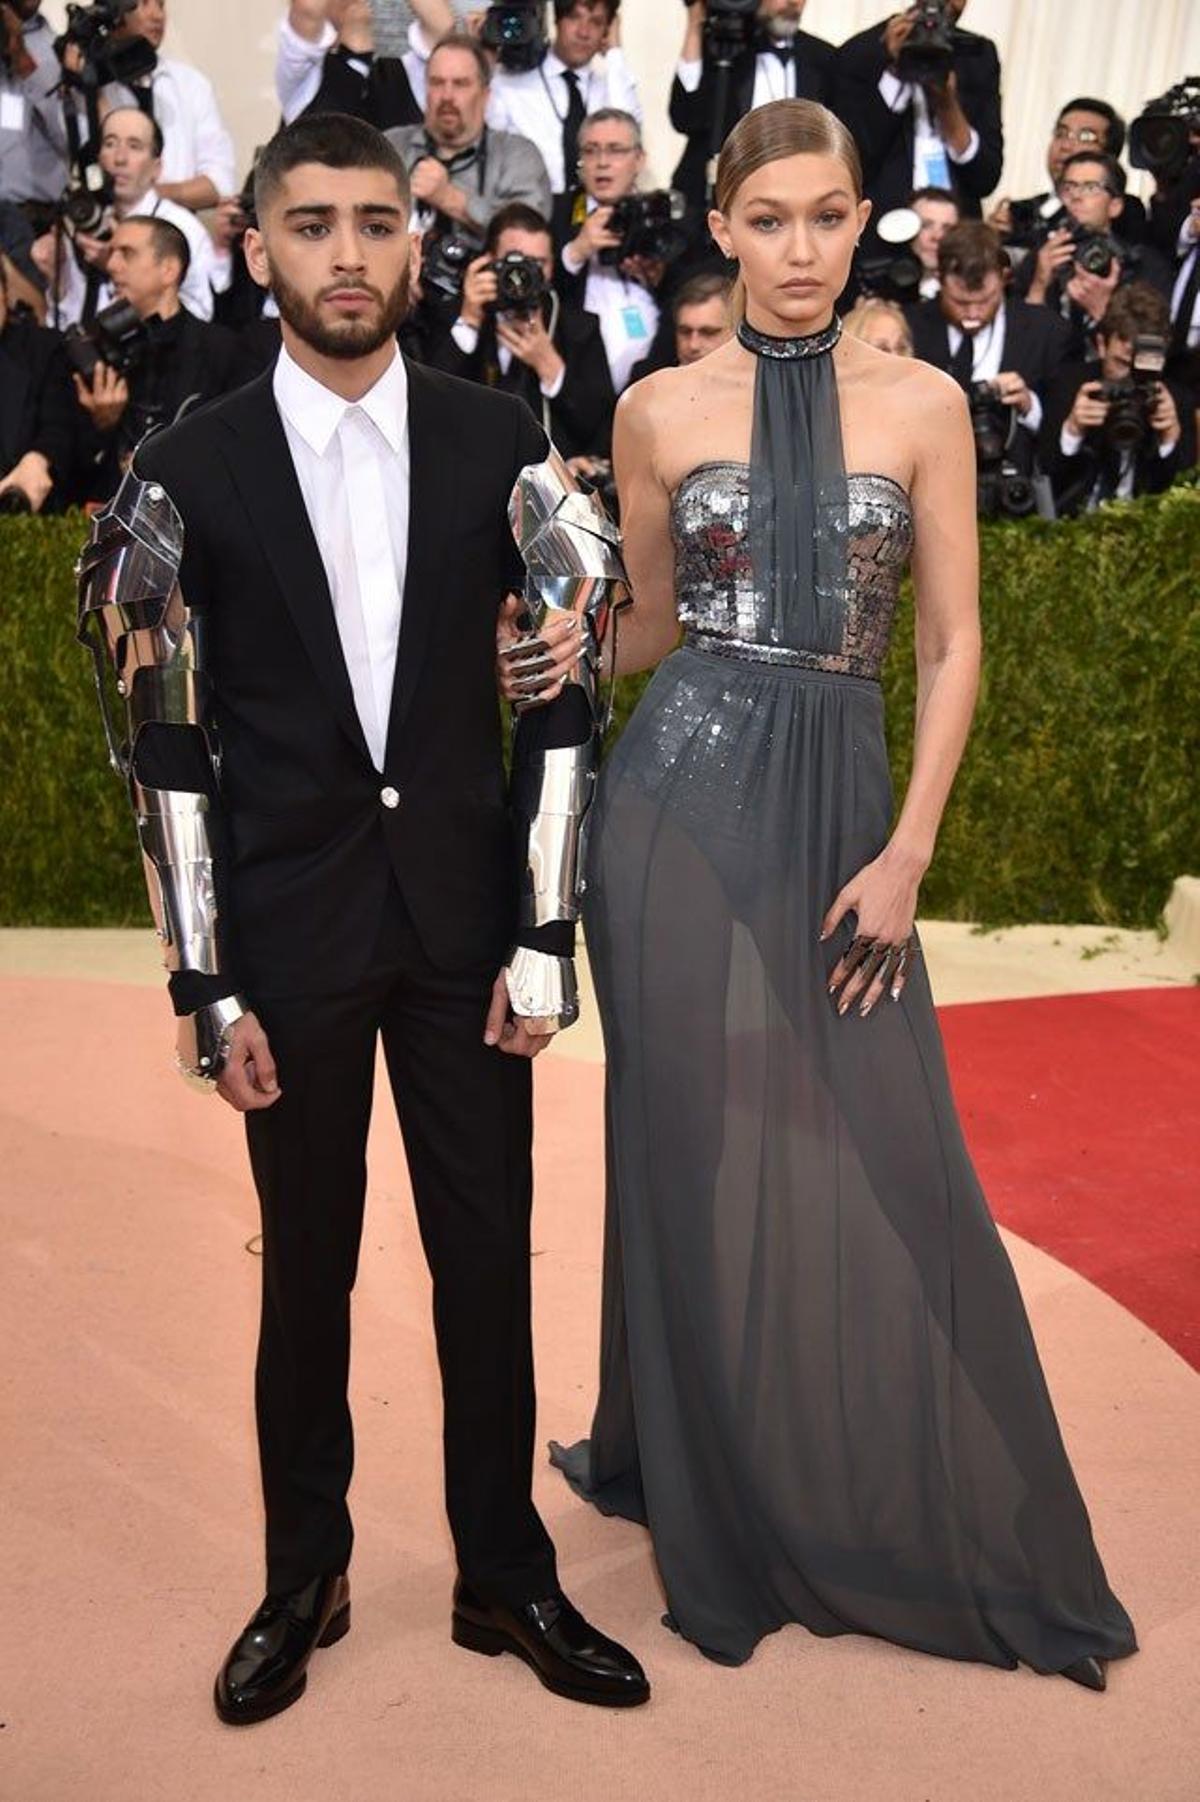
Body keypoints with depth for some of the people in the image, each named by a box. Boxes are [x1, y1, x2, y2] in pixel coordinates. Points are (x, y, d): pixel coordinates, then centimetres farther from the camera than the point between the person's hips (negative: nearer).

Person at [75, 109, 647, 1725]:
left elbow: (557, 701, 1)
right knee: (305, 1271, 12)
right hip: (288, 925, -1)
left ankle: (504, 1576, 29)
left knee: (491, 1262, 9)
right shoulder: (191, 472, -2)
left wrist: (545, 937, -3)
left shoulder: (499, 445, 1)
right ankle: (304, 1580, 32)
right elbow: (170, 747, -2)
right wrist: (205, 988, -5)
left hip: (464, 914, 1)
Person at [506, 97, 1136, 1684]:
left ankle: (969, 1546, 23)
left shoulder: (923, 404, 5)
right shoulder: (661, 409, 6)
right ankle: (728, 1519, 25)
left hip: (840, 805, 0)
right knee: (701, 1153, 5)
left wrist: (908, 856, -5)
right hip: (682, 792, 0)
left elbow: (954, 646, 1)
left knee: (878, 1167, 1)